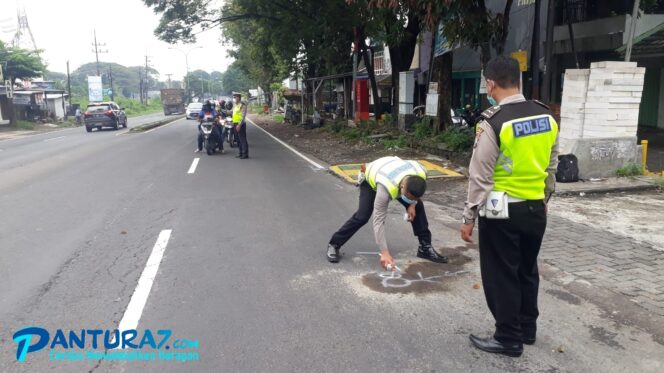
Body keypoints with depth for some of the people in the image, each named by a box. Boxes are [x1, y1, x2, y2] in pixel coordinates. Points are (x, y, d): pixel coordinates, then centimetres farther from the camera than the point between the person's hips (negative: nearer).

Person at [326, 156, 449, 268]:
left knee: (418, 207, -4)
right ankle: (334, 245, -2)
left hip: (395, 173, 5)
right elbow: (379, 220, -39)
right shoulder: (386, 188, -48)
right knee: (362, 216, -18)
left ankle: (425, 247, 8)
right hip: (371, 180, -5)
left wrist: (412, 204, -13)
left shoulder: (421, 173, -35)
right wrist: (384, 252, -38)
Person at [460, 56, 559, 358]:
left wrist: (469, 217, -8)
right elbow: (551, 167, 11)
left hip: (502, 211, -7)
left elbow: (480, 177, -16)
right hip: (535, 209, 7)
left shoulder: (493, 122, -18)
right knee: (527, 270, 21)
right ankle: (528, 328, 37)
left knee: (501, 275, 8)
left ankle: (509, 338, 21)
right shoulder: (547, 117, 2)